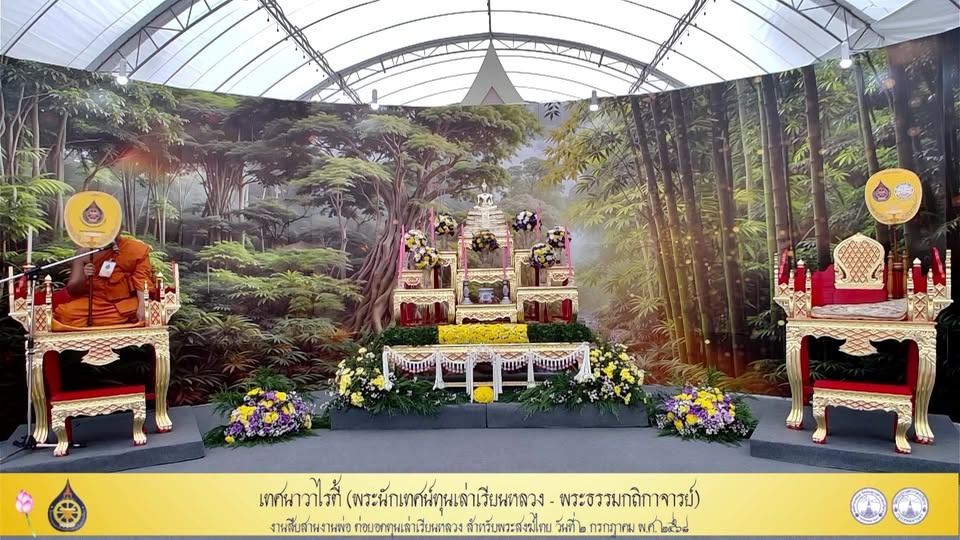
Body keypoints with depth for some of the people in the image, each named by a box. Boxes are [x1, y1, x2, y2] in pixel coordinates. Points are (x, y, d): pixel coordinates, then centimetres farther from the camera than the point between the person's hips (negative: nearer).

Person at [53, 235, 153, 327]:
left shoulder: (138, 250, -3)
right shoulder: (85, 252, -1)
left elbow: (142, 282, -11)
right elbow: (71, 289, 2)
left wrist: (142, 306, -28)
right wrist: (84, 278, -20)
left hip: (126, 303, 0)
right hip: (94, 301, 1)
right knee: (65, 313, -26)